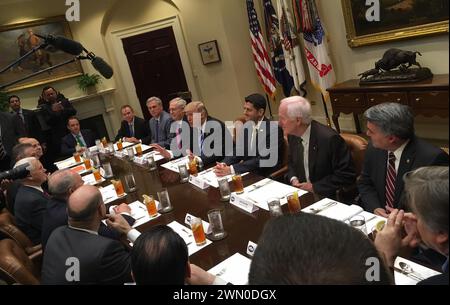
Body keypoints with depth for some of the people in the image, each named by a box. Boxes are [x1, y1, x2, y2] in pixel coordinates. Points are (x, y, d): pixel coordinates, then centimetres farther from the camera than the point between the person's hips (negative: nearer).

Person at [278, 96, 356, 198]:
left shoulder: (329, 138, -22)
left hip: (326, 197, -6)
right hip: (301, 192, 6)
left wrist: (314, 187, -17)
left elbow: (347, 175, -17)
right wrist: (293, 179, -4)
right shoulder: (293, 135, -1)